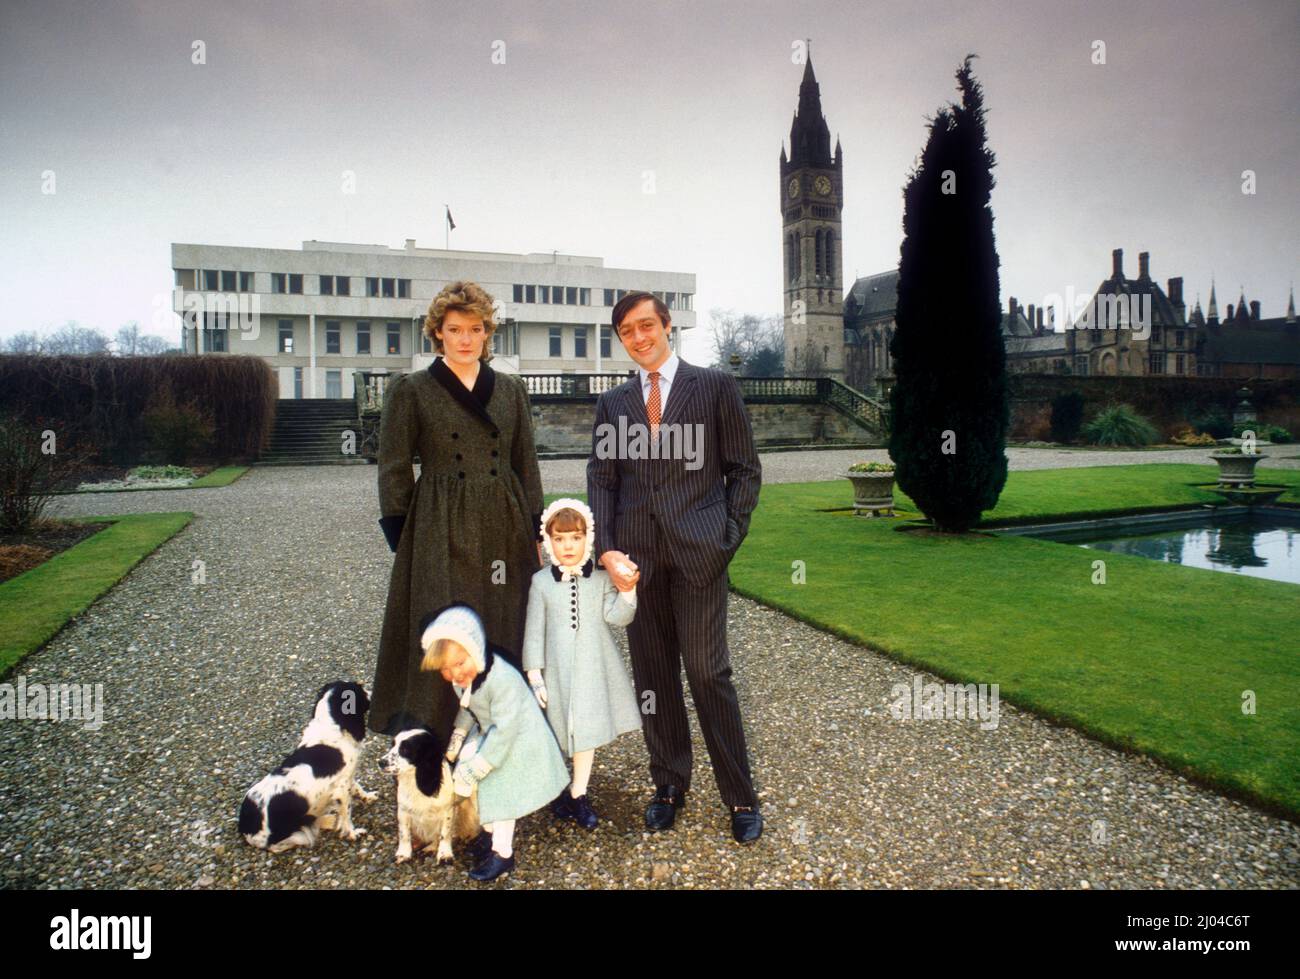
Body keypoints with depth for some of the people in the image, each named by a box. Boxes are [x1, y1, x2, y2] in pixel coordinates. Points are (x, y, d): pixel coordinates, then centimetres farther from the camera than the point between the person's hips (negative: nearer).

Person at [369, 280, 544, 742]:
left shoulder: (511, 389, 10)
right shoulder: (411, 390, 1)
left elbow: (527, 464, 12)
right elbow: (393, 470, 1)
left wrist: (534, 534, 8)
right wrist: (401, 540, -4)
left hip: (505, 530, 3)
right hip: (442, 533, -3)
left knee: (506, 639, 7)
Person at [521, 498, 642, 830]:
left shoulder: (602, 578, -2)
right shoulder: (541, 582, -3)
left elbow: (615, 617, -11)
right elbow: (534, 629, -1)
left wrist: (627, 591, -28)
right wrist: (534, 674, -4)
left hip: (593, 668, 1)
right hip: (557, 670, 0)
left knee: (588, 729, 8)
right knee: (556, 732, 12)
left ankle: (578, 794, 24)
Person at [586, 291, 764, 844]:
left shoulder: (714, 386, 4)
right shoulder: (612, 403, 14)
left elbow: (744, 468, 5)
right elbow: (601, 480, 9)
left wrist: (729, 535, -4)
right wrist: (606, 549, -4)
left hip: (698, 550, -3)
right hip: (636, 554, 4)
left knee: (708, 673, -3)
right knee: (652, 674, 9)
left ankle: (740, 797, 13)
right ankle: (669, 784, 25)